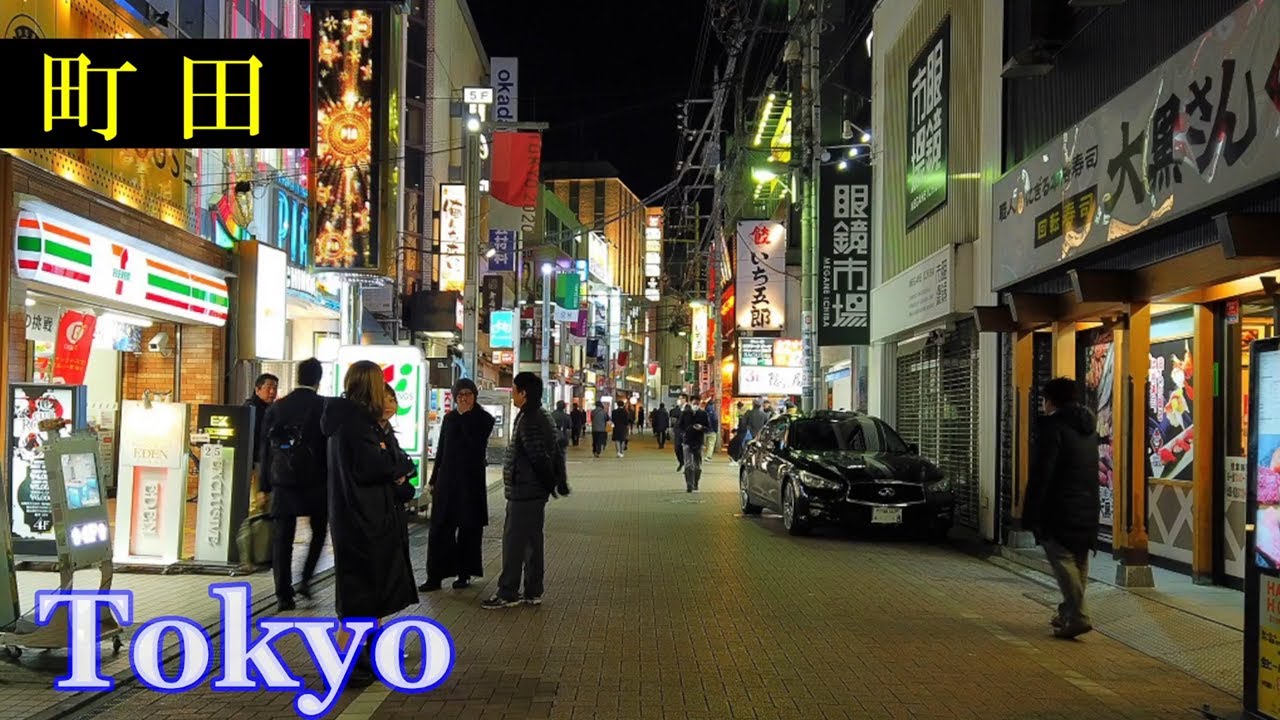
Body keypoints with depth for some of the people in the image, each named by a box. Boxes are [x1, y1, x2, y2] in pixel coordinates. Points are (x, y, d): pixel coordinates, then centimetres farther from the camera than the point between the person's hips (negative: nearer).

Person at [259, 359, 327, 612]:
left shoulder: (276, 407, 4)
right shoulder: (325, 406, -6)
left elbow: (265, 447, 5)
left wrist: (265, 485, 11)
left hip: (282, 480, 2)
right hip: (315, 480, -2)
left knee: (282, 538, 6)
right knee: (319, 530, 16)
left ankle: (284, 594, 4)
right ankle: (306, 580, 6)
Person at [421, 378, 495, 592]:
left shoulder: (484, 419, -2)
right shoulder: (449, 418, 10)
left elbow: (476, 443, -20)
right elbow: (441, 450, 13)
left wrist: (465, 416, -16)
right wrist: (433, 480, 12)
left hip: (471, 480, -3)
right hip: (447, 478, 3)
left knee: (469, 528, 3)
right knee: (440, 528, -1)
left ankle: (465, 574, 13)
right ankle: (435, 576, 1)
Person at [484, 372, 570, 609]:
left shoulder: (529, 420, -18)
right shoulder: (542, 416, 13)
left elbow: (539, 458, -22)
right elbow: (554, 453, 16)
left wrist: (551, 483, -9)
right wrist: (557, 481, 15)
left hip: (523, 492, -10)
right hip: (536, 491, 10)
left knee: (513, 542, -4)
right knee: (532, 541, 13)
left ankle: (508, 593, 2)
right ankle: (533, 592, 19)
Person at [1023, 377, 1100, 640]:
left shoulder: (1052, 426, -13)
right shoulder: (1088, 427, 15)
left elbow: (1040, 474, -17)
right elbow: (1092, 470, 19)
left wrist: (1030, 513, -14)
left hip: (1059, 510, -8)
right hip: (1087, 509, 8)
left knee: (1063, 560, -8)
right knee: (1078, 562, 13)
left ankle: (1077, 617, -14)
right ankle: (1068, 612, 22)